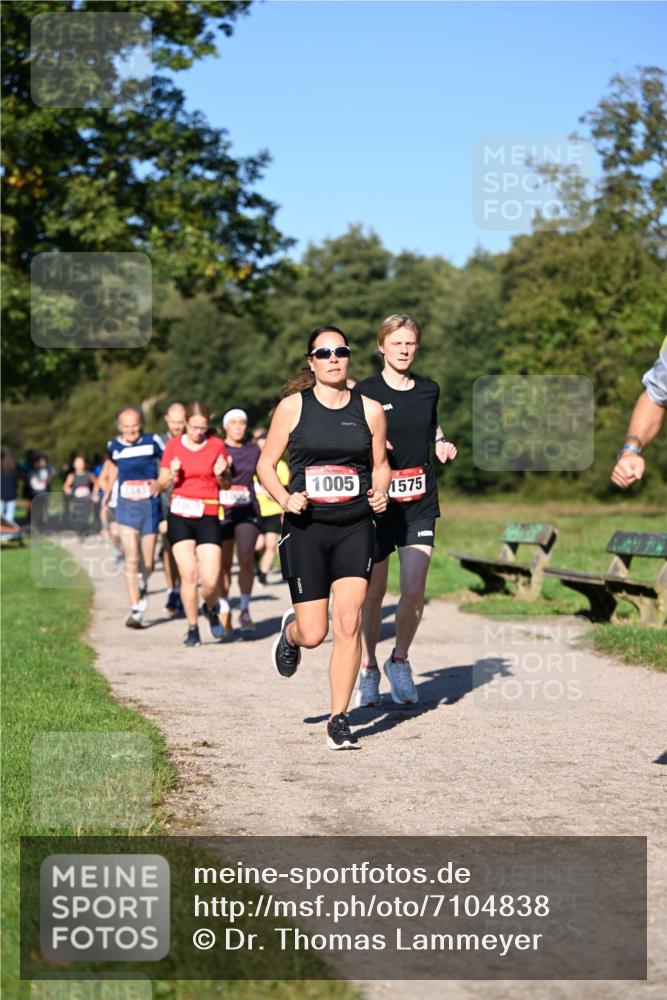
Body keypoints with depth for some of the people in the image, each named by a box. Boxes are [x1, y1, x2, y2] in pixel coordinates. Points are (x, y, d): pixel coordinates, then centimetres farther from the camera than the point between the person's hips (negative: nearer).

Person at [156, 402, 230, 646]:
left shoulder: (217, 446, 3)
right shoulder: (173, 446, 4)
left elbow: (226, 486, 9)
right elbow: (161, 484, 8)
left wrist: (220, 474, -12)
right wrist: (172, 475, -13)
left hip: (208, 518, 0)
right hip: (179, 517, 0)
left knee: (210, 579, -9)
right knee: (188, 574, -8)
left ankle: (211, 609, 25)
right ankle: (192, 628, 5)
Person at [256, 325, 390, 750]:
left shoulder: (370, 409, 5)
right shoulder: (293, 407, 1)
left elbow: (380, 465, 17)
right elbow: (266, 465, 6)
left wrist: (381, 493, -4)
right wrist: (285, 498, -12)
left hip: (356, 528, 1)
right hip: (306, 528, -1)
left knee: (349, 622, -11)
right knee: (313, 634, -1)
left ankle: (339, 719, 0)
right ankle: (290, 631, 39)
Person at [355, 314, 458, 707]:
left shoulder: (429, 389, 8)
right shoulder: (365, 392, -4)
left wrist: (442, 444, 7)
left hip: (420, 502, 3)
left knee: (415, 590, -8)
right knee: (375, 593, 4)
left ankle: (400, 661, 15)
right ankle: (369, 669, 24)